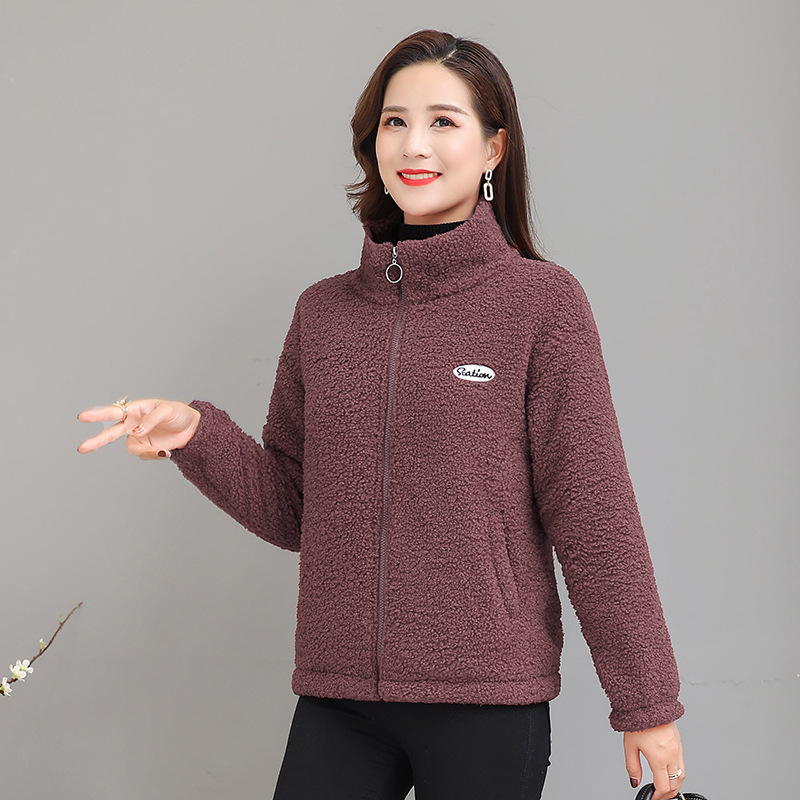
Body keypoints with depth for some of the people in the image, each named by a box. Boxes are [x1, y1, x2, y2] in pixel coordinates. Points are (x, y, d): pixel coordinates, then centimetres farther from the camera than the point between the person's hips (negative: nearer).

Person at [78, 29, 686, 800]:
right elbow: (291, 508, 11)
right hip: (335, 698, 4)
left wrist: (646, 704, -3)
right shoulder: (323, 312, 8)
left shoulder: (542, 302, -4)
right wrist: (196, 436, -5)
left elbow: (595, 520, -4)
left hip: (486, 703, -3)